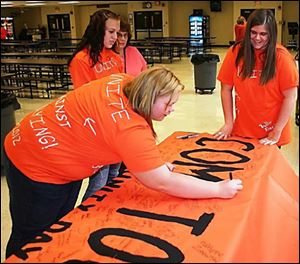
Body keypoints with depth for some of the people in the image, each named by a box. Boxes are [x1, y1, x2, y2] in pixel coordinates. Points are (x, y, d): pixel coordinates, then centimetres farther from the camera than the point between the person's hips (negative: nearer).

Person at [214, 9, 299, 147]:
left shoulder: (281, 56, -12)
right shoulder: (236, 52, -6)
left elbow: (290, 96, -10)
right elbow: (226, 89, 0)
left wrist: (277, 132, -12)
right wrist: (228, 122, -4)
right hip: (242, 130, 2)